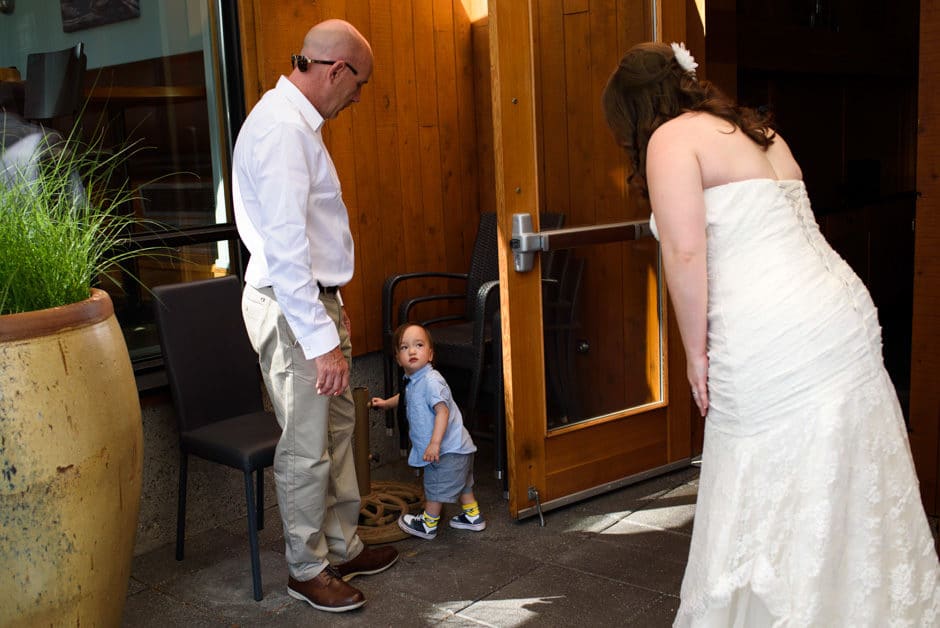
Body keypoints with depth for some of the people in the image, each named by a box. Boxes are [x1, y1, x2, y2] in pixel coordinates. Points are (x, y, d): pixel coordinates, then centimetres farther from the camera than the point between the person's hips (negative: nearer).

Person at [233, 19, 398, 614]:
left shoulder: (296, 121, 13)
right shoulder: (281, 129, -20)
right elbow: (284, 247, -26)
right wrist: (322, 341, -25)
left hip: (314, 297, 11)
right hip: (290, 308, -11)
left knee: (338, 426, 18)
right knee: (307, 448, 1)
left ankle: (342, 547, 32)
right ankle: (308, 569, 18)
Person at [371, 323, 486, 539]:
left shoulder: (431, 381, -25)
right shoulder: (412, 382, 7)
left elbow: (442, 410, -33)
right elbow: (405, 399, 31)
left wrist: (435, 443, -35)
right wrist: (385, 403, 30)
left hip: (448, 449, -10)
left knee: (436, 486, 7)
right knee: (461, 483, 23)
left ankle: (427, 525, 23)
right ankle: (472, 516, 39)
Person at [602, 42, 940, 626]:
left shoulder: (672, 138, -3)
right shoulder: (757, 130, 22)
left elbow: (685, 252, -15)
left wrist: (695, 350, -6)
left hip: (772, 348, -8)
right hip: (847, 319, 9)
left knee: (770, 507, 3)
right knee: (850, 502, 16)